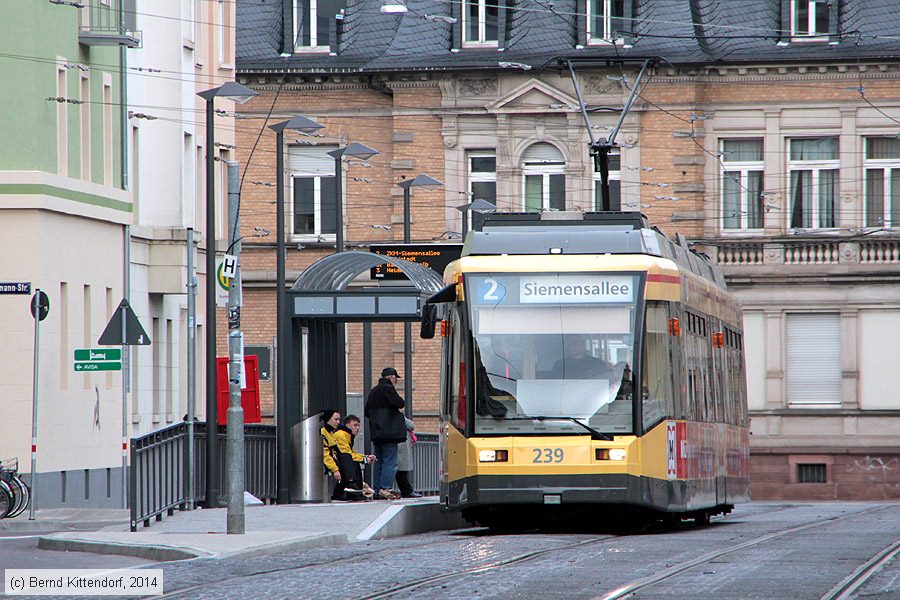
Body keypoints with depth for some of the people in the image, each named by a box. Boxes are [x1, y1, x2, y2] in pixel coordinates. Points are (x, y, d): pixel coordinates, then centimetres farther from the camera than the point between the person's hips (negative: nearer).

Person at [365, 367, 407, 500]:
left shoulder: (374, 391, 17)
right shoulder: (387, 388, -10)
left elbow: (367, 411, 19)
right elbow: (400, 403, -16)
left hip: (377, 432, 9)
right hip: (389, 432, -9)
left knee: (379, 461, 12)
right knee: (390, 461, -9)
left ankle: (377, 490, 11)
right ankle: (385, 488, -17)